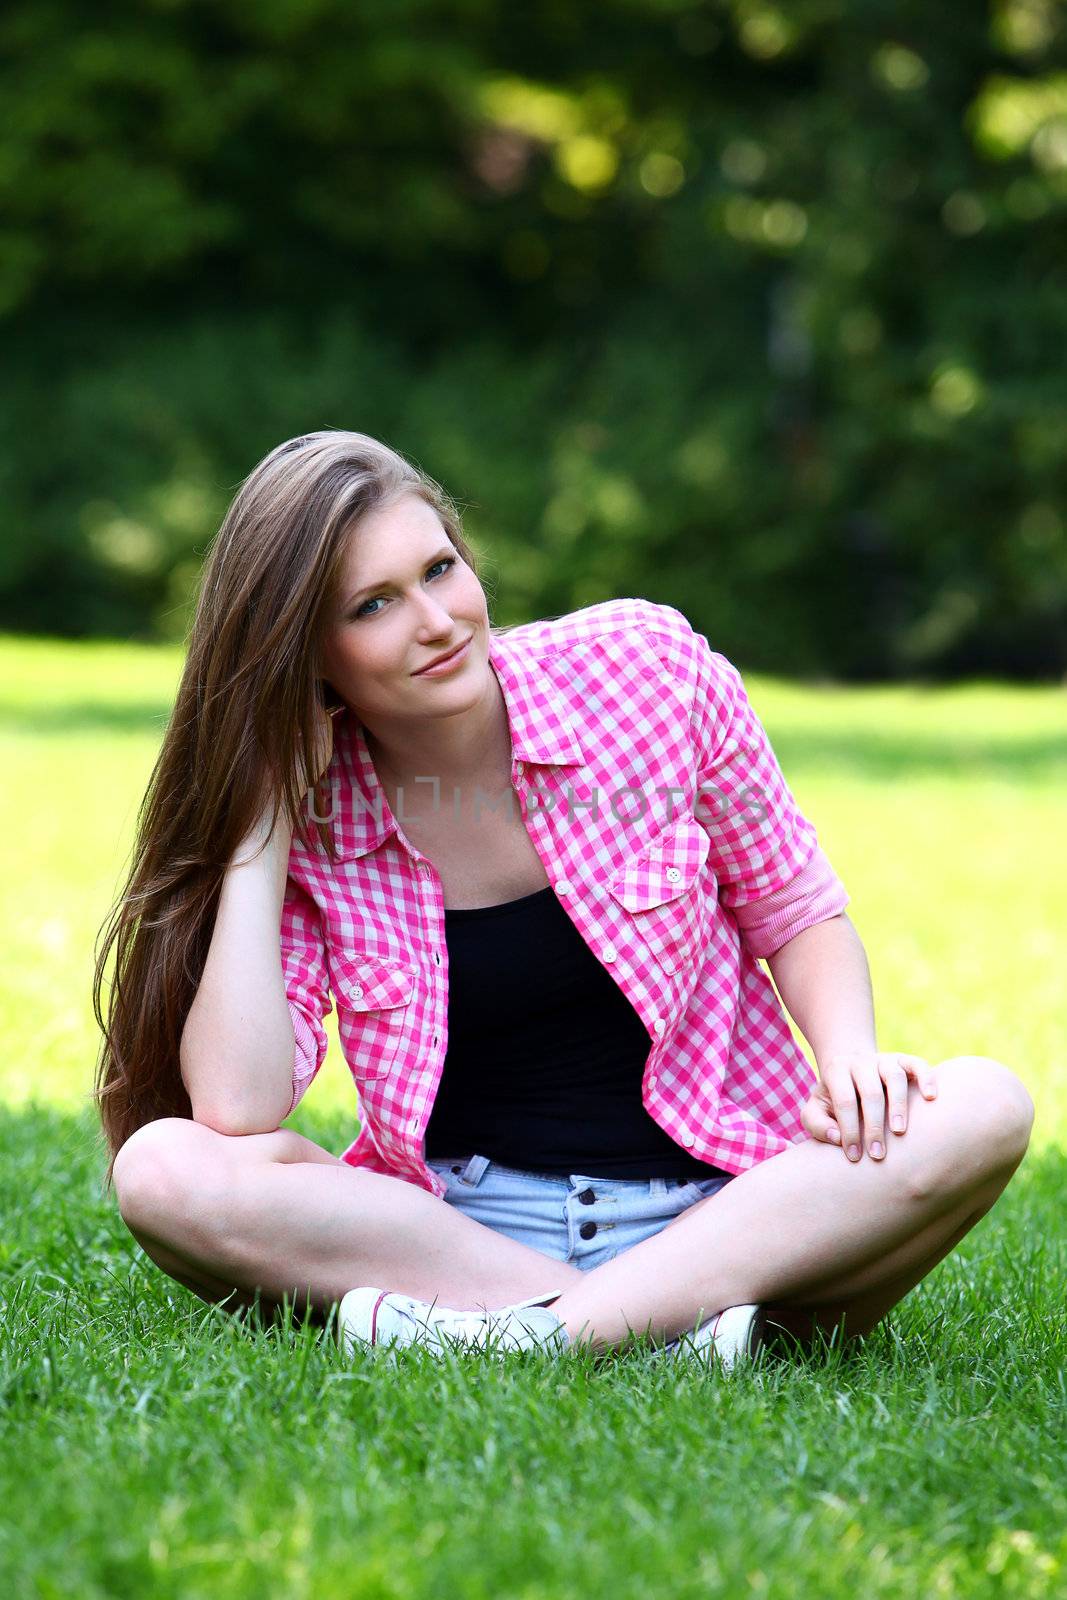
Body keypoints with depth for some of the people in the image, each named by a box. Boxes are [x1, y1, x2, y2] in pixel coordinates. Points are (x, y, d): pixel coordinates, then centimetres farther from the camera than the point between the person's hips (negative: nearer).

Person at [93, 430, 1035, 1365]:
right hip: (449, 1233, 0)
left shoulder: (647, 668, -5)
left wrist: (849, 1056, -15)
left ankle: (547, 1331, -31)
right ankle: (666, 1323, -28)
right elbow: (238, 1111, -17)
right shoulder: (312, 821, -3)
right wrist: (261, 811, -13)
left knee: (985, 1109, -27)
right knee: (160, 1167, -26)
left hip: (723, 1213, 0)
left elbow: (798, 913, 7)